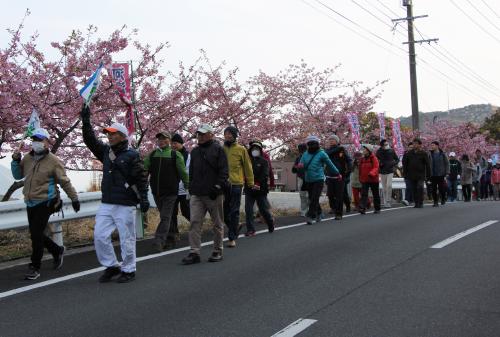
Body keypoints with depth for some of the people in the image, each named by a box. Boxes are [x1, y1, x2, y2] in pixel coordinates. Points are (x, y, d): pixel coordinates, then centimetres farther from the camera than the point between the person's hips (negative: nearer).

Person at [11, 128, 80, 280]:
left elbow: (65, 181, -3)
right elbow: (18, 176, 15)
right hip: (30, 203, 6)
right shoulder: (27, 158, 8)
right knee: (35, 234, 13)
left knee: (36, 234, -8)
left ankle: (35, 267, 4)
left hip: (45, 203, -6)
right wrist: (16, 161, -1)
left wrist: (74, 198, 0)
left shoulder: (53, 161, -7)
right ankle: (57, 250, 37)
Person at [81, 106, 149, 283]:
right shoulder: (105, 151, 12)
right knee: (100, 236, 4)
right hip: (106, 204, 7)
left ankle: (128, 270, 15)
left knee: (126, 239, 1)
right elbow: (90, 139, 9)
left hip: (125, 205, -6)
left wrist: (144, 198, -18)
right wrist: (86, 120, 0)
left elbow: (141, 178, -11)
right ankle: (111, 266, 19)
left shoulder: (132, 155, -7)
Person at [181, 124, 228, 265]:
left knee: (217, 224, 6)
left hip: (213, 195, -5)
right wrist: (191, 187, 17)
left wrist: (217, 187, -16)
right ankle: (194, 253, -4)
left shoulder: (218, 149, -1)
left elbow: (224, 171, -8)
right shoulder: (195, 151, 18)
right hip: (197, 194, 5)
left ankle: (217, 252, 16)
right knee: (195, 222, -4)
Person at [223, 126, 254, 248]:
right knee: (224, 211, 7)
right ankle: (235, 227, 31)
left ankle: (232, 238, 5)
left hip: (236, 184, -3)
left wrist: (251, 183, 5)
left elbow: (247, 167, 5)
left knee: (234, 212, 0)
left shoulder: (241, 149, 2)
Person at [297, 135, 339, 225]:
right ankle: (318, 213, 29)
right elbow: (301, 165, 9)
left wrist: (337, 174, 16)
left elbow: (330, 164, 6)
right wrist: (300, 166, -17)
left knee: (314, 199, -14)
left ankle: (310, 216, -17)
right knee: (311, 199, 10)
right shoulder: (305, 154, 10)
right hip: (308, 180, 5)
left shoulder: (321, 154, -3)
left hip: (318, 180, -5)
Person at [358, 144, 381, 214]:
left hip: (373, 179, -4)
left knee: (376, 195, 9)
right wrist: (360, 178, 16)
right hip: (364, 180, 4)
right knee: (364, 194, -10)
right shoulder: (362, 159, 8)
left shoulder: (374, 158, -8)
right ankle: (362, 208, -19)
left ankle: (377, 209, 21)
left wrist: (371, 173, -36)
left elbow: (376, 168, -18)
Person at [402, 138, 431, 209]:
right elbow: (405, 163, 12)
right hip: (411, 175, 3)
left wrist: (428, 175, -2)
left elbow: (428, 165, 1)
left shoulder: (423, 153, 0)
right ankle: (416, 203, 15)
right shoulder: (409, 153, 7)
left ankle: (420, 203, -7)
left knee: (420, 187, -15)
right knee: (414, 189, 6)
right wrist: (405, 174, 6)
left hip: (420, 175, -3)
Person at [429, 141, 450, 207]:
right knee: (433, 189, 0)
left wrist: (447, 172, -5)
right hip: (432, 175, 2)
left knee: (441, 188, 2)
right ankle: (435, 202, 8)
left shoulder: (442, 154, 0)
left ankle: (443, 199, 27)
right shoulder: (430, 154, 4)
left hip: (440, 174, -2)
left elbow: (447, 163, 4)